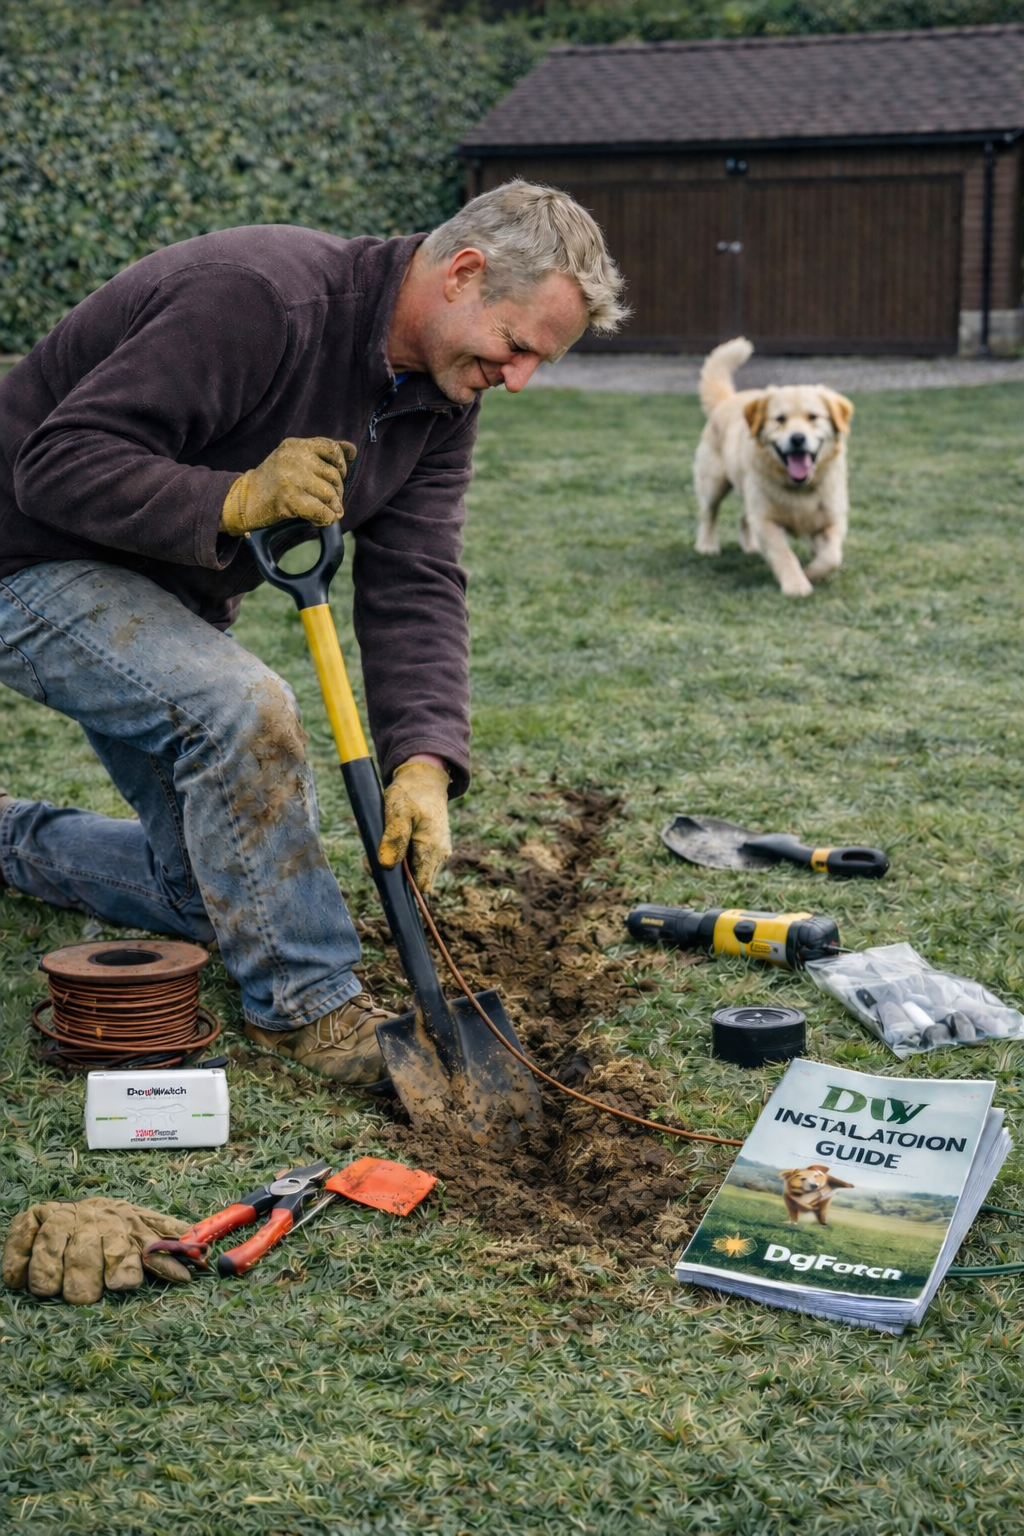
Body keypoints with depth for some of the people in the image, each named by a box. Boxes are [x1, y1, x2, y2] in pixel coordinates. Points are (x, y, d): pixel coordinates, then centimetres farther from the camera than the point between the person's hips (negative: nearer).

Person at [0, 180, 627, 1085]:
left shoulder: (443, 395, -4)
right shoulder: (259, 299, -30)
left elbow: (414, 588, -10)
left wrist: (423, 763, -24)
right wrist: (239, 501, -41)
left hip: (178, 594, 8)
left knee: (212, 895, 9)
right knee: (243, 707, -34)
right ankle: (303, 1004, -17)